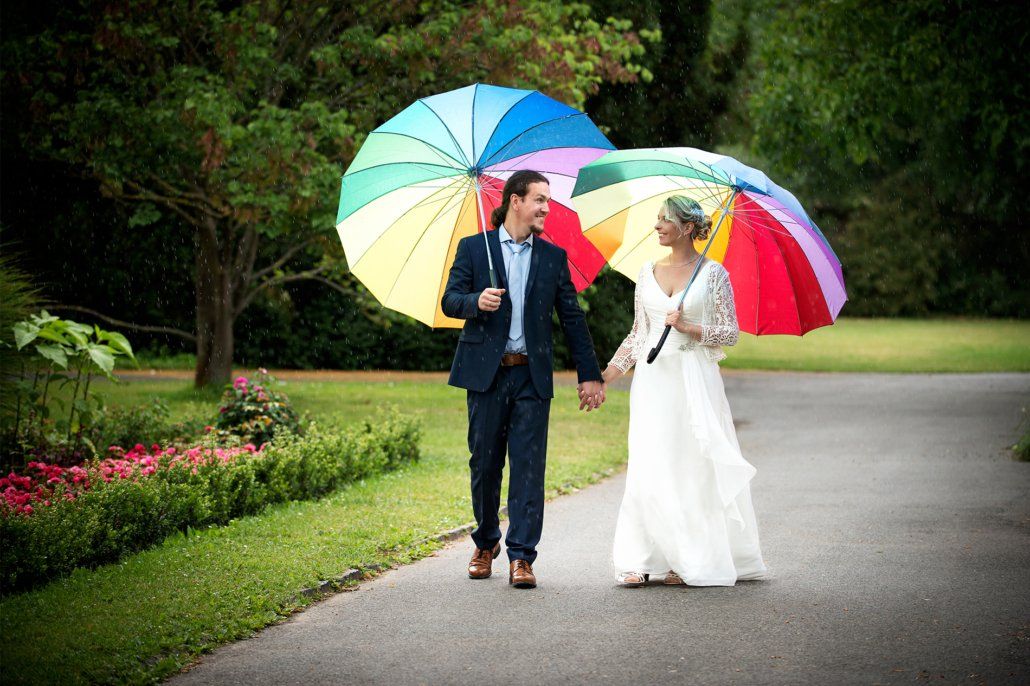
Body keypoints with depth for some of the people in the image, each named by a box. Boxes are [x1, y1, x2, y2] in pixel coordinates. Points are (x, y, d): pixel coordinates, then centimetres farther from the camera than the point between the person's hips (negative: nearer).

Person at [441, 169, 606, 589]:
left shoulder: (553, 257, 10)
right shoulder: (473, 248, 5)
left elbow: (572, 318, 11)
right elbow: (450, 300, 2)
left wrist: (590, 375, 7)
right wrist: (476, 301, -21)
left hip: (532, 375, 1)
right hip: (486, 373, -1)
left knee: (529, 464, -6)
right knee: (484, 463, 6)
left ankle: (521, 556, -5)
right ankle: (486, 543, 26)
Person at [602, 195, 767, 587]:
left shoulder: (713, 273, 0)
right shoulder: (648, 274, 11)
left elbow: (730, 333, -1)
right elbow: (638, 334, 14)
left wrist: (689, 328, -15)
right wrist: (604, 377, 8)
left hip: (696, 380, -3)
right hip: (653, 379, 3)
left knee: (695, 466, -2)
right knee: (649, 468, -3)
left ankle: (694, 560, 7)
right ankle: (640, 561, -1)